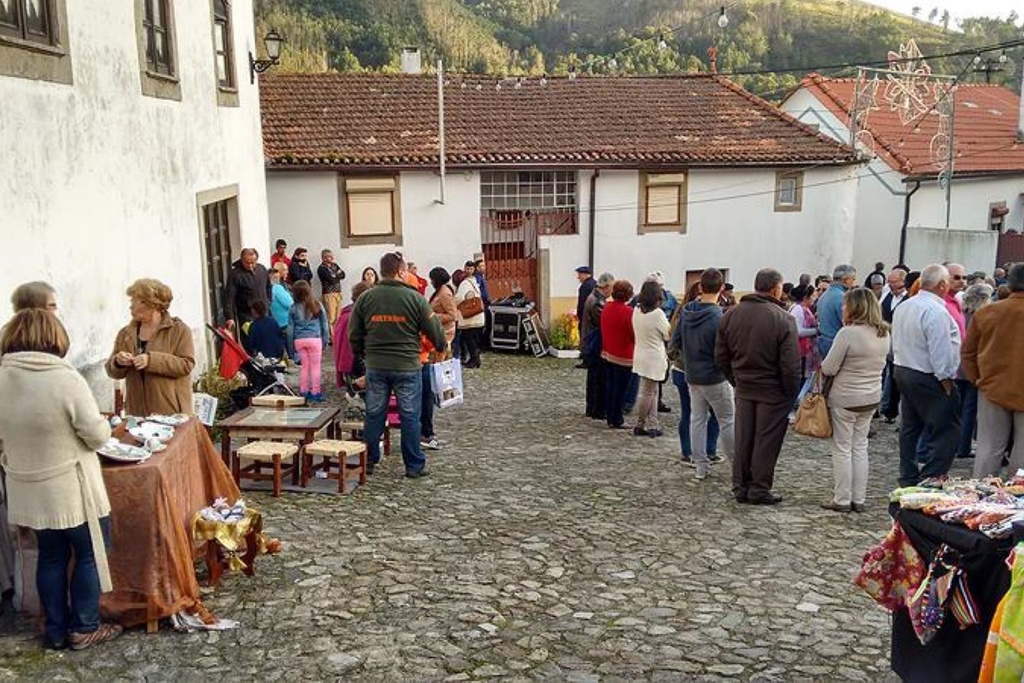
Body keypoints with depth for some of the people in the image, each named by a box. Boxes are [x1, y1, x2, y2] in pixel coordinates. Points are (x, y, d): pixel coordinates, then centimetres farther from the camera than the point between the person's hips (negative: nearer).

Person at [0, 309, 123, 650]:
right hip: (71, 489, -6)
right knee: (89, 553, 12)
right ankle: (84, 628, 19)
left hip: (28, 490, 6)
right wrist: (104, 425, 4)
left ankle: (56, 631, 27)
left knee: (51, 557, 18)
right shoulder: (65, 379, -22)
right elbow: (97, 435, -17)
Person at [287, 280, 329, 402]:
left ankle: (303, 392, 16)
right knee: (315, 366, 4)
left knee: (305, 366, 12)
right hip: (314, 339, -2)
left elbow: (290, 328, 4)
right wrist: (325, 341, 14)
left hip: (299, 340, 2)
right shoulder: (317, 306, 0)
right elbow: (324, 325, 6)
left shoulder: (293, 308, 0)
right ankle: (315, 392, 5)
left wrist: (291, 345, 13)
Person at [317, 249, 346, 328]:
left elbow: (343, 275, 6)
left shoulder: (335, 265, 16)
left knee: (338, 317, 7)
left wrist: (335, 276, -9)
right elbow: (331, 279, -15)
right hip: (329, 293, -7)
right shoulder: (321, 268, -6)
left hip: (338, 293, 7)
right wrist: (338, 276, 2)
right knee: (331, 318, -10)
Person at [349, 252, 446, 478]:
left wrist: (364, 354, 24)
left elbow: (354, 334, 7)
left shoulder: (365, 298, 1)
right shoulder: (414, 298, -8)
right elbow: (435, 331, -2)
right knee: (410, 417, 6)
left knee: (374, 414, 13)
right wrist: (442, 348, 19)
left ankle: (369, 461, 22)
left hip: (375, 366, 3)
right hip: (407, 366, -3)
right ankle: (414, 465, 13)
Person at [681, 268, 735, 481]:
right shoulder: (719, 317, -21)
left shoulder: (687, 312, -2)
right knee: (727, 422, 6)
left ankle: (700, 467, 16)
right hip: (715, 378, -6)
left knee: (697, 419, 12)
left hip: (692, 376, 6)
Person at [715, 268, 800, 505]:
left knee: (743, 440, 13)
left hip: (743, 388, 5)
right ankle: (759, 490, 12)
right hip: (772, 391, -5)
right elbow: (790, 364, -17)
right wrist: (791, 394, -5)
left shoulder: (731, 315, 1)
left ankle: (740, 487, 21)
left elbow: (721, 357, 7)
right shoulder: (782, 319, -17)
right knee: (766, 441, 5)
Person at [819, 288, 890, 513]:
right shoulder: (883, 334, 3)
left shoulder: (848, 333, -20)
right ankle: (859, 500, 19)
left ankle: (842, 500, 10)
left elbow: (828, 369, -16)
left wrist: (822, 365, 3)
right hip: (871, 398, 7)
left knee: (842, 449, 4)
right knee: (860, 448, 15)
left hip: (845, 399, -7)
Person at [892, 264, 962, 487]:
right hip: (928, 379, -10)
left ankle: (908, 479, 23)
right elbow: (940, 351, -21)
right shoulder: (936, 311, -20)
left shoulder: (903, 307, 9)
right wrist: (945, 379, -12)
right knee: (946, 430, -4)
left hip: (902, 371, 10)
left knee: (910, 427, 16)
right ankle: (931, 479, -8)